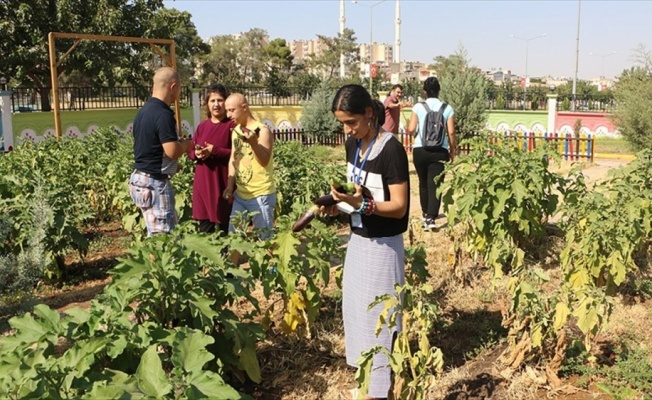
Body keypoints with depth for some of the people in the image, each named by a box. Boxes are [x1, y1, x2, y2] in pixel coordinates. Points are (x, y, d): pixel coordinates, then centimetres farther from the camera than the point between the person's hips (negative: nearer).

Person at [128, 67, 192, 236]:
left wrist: (179, 143, 14)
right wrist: (186, 145, -4)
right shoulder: (163, 114, -19)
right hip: (155, 183, -10)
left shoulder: (144, 110, 10)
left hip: (141, 177, 10)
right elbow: (172, 151, -24)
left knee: (157, 235, 16)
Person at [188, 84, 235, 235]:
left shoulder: (232, 125, -5)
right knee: (204, 225, 9)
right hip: (203, 182, 5)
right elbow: (190, 151, 14)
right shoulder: (202, 126, 11)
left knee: (225, 225, -2)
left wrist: (214, 151, -18)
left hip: (223, 182, -5)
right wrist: (197, 154, -8)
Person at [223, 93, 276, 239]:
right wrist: (230, 186, 6)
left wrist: (253, 142, -39)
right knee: (234, 234, 11)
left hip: (261, 195, -7)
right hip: (240, 194, 7)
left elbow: (265, 161, -22)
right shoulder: (235, 131, 10)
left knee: (263, 238, 1)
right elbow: (233, 159, 15)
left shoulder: (262, 130, -13)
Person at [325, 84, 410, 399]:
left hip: (382, 245, -8)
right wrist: (339, 203, -4)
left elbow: (399, 207, -20)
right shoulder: (353, 144, 3)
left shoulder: (391, 150, -20)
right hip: (357, 238, 8)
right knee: (355, 310, 16)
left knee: (377, 316, 1)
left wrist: (361, 204, -34)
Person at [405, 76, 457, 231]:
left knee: (423, 183, 18)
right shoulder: (447, 108, 0)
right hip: (440, 151, -1)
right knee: (435, 184, 1)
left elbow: (411, 129, -7)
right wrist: (453, 150, 10)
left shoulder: (418, 107, -3)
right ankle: (430, 218, -10)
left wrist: (407, 129, 17)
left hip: (420, 150, 1)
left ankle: (426, 214, 33)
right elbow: (451, 132, -3)